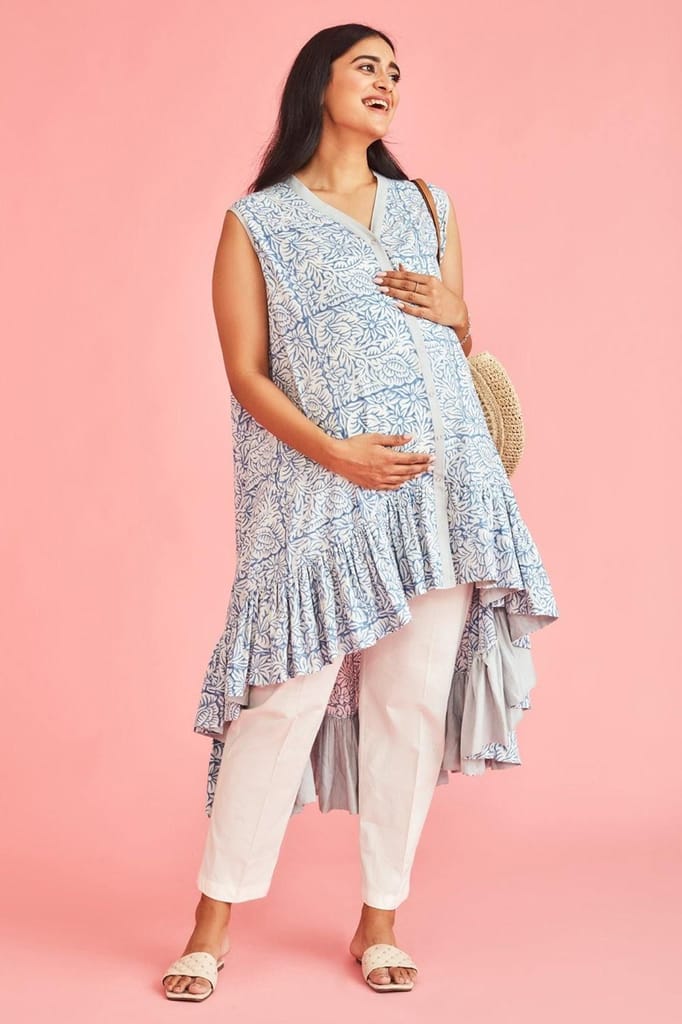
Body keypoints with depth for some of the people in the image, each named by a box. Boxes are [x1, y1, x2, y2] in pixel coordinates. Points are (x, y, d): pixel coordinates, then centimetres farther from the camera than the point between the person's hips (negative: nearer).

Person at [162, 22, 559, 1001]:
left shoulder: (426, 208, 18)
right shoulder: (255, 224, 6)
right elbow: (247, 374, -1)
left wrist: (455, 312, 1)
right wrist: (336, 453, -15)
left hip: (439, 482, 4)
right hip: (319, 490, -4)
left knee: (414, 702, 3)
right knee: (286, 700, -7)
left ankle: (380, 923, 16)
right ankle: (214, 923, 8)